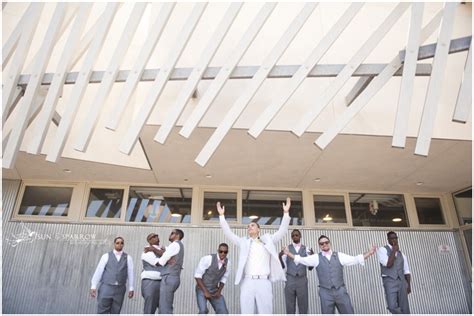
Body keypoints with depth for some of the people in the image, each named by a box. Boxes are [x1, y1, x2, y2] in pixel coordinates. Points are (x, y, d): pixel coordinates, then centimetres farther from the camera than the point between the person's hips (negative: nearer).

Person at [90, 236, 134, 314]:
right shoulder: (106, 256, 3)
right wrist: (93, 287, -9)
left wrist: (131, 289, -5)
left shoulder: (128, 258, 6)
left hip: (119, 290, 1)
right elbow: (98, 271, -2)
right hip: (106, 288, -1)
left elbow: (130, 273, 1)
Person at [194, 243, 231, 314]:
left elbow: (223, 279, 7)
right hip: (202, 289, -5)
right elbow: (197, 275, -20)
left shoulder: (227, 263, -6)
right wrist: (205, 291, -23)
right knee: (203, 311, -28)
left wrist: (219, 292, -7)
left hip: (214, 291, 5)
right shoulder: (207, 259, -24)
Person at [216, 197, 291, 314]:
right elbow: (228, 232, 10)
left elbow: (282, 231, 9)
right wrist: (222, 215, 3)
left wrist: (286, 213, 0)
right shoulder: (243, 242, 16)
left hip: (264, 282, 0)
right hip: (247, 282, 1)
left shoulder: (268, 240, 16)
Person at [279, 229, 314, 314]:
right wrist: (280, 256, -18)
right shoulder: (287, 248, 5)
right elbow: (283, 266, 2)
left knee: (303, 306, 4)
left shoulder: (306, 249, 6)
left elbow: (310, 267, 4)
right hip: (290, 281, 0)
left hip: (302, 281, 1)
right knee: (290, 307, 4)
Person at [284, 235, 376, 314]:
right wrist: (288, 254, -9)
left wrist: (369, 253, -4)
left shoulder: (339, 256, 7)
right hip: (326, 292, -1)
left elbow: (355, 259, 5)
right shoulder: (316, 258, 4)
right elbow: (301, 260, -1)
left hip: (341, 291, 1)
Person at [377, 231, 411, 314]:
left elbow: (406, 271, 17)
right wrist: (394, 250, -10)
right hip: (390, 281, -5)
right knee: (392, 306, -18)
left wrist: (408, 285, 7)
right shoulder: (382, 250, -1)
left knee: (404, 307, 4)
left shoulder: (401, 254, 17)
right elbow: (388, 264, -15)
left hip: (401, 281, 5)